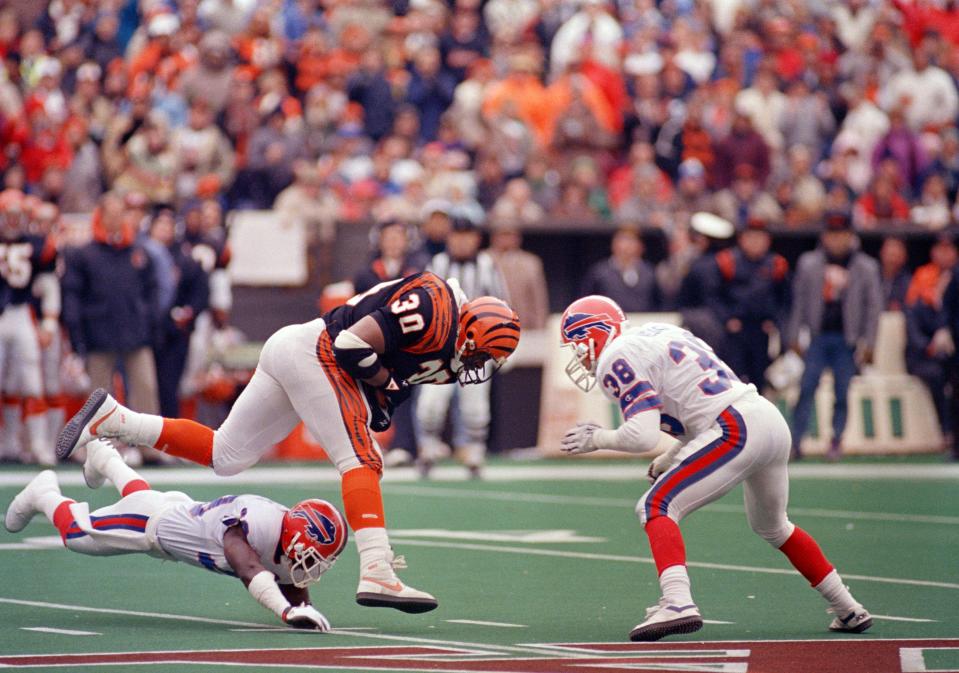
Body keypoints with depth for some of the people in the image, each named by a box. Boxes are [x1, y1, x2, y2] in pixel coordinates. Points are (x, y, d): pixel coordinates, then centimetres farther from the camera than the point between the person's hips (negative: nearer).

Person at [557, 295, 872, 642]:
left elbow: (643, 436, -14)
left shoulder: (618, 360, -4)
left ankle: (678, 603, -28)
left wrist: (597, 438, 4)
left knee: (656, 507, -8)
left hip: (736, 430, -9)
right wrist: (672, 457, 27)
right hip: (773, 421, 9)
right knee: (773, 527, 29)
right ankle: (849, 611, 34)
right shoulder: (660, 333, 24)